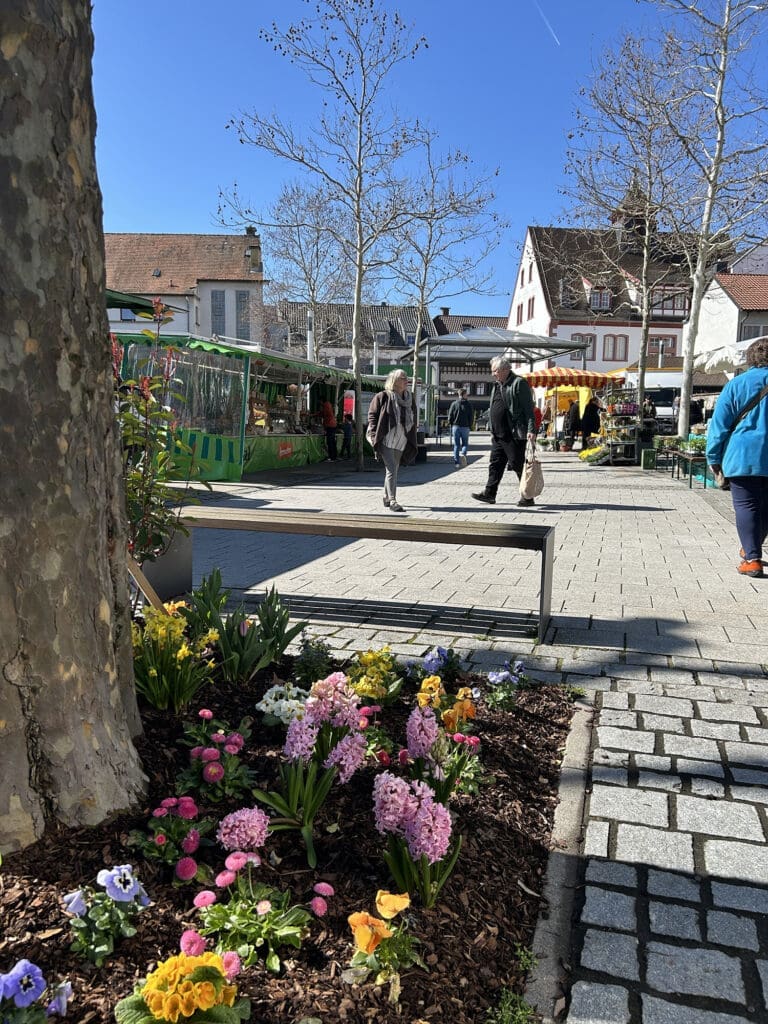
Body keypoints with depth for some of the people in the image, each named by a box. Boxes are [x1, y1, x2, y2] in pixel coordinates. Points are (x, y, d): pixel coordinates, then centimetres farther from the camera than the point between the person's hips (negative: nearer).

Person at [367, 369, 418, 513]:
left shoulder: (410, 397, 9)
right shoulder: (383, 397, -8)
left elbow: (412, 421, 15)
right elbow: (372, 414, -3)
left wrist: (412, 443, 10)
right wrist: (375, 435, -11)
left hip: (401, 442, 6)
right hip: (386, 440, -6)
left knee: (393, 470, 15)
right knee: (391, 470, -12)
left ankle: (387, 497, 29)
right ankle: (392, 501, -14)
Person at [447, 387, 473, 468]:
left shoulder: (454, 404, 2)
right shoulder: (468, 405, -1)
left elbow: (450, 416, 1)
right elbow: (471, 417, -1)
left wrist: (451, 426, 11)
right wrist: (469, 426, 9)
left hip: (455, 426, 1)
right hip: (465, 427, -1)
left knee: (456, 445, 6)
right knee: (465, 444, 10)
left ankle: (456, 462, 2)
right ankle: (463, 454, -19)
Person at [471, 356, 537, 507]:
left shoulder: (519, 383, -8)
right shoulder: (497, 385, 17)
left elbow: (528, 408, -14)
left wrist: (531, 430, -20)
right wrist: (493, 431, 22)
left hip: (514, 435, -8)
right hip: (498, 436, 8)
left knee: (518, 465, -2)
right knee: (495, 464, 9)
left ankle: (528, 497, 7)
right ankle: (489, 493, 14)